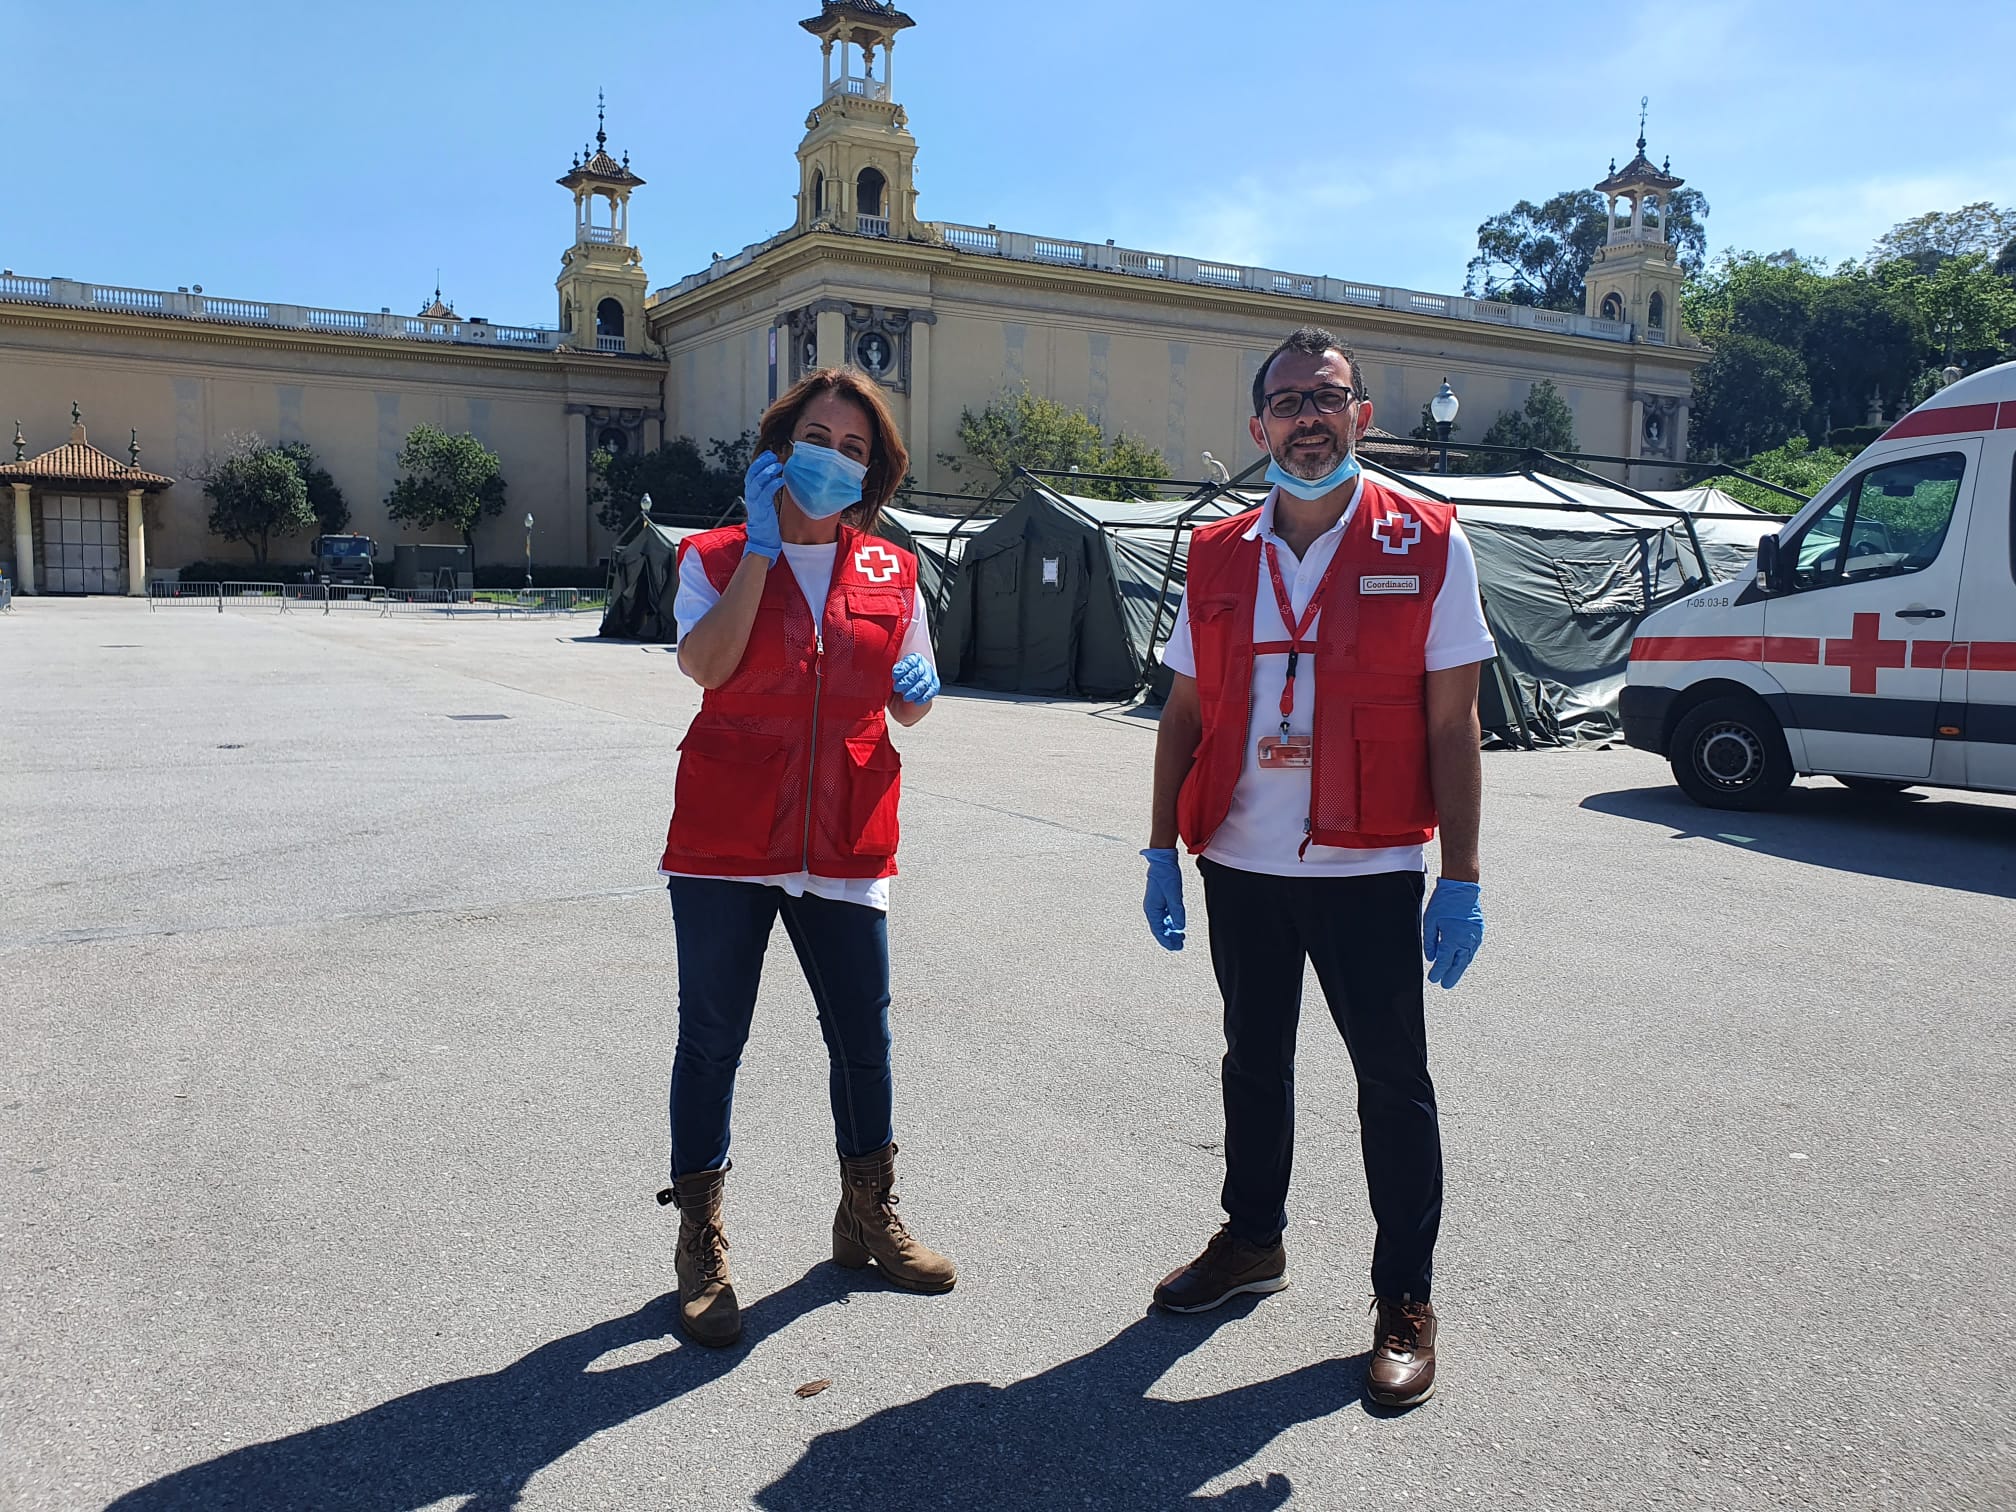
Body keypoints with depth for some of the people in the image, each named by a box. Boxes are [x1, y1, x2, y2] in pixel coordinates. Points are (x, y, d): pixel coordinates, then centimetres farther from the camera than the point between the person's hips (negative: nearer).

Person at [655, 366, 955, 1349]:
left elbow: (907, 706, 16)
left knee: (863, 1039, 10)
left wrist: (916, 692, -7)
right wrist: (763, 544, -16)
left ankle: (868, 1220, 32)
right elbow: (705, 662, -19)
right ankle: (701, 1250, 22)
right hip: (726, 839, -2)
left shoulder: (891, 573, 8)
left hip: (844, 844, 3)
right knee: (711, 1043, 5)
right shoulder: (716, 557, 1)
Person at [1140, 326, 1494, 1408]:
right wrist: (1162, 852, 4)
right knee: (1254, 1063, 18)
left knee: (1393, 1082, 6)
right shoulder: (1218, 556, 5)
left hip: (1367, 871, -3)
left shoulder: (1427, 543, -4)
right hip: (1239, 864, 4)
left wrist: (1460, 881, -9)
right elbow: (1184, 714, 9)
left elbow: (1453, 724, -6)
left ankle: (1404, 1300, 21)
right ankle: (1252, 1241, 37)